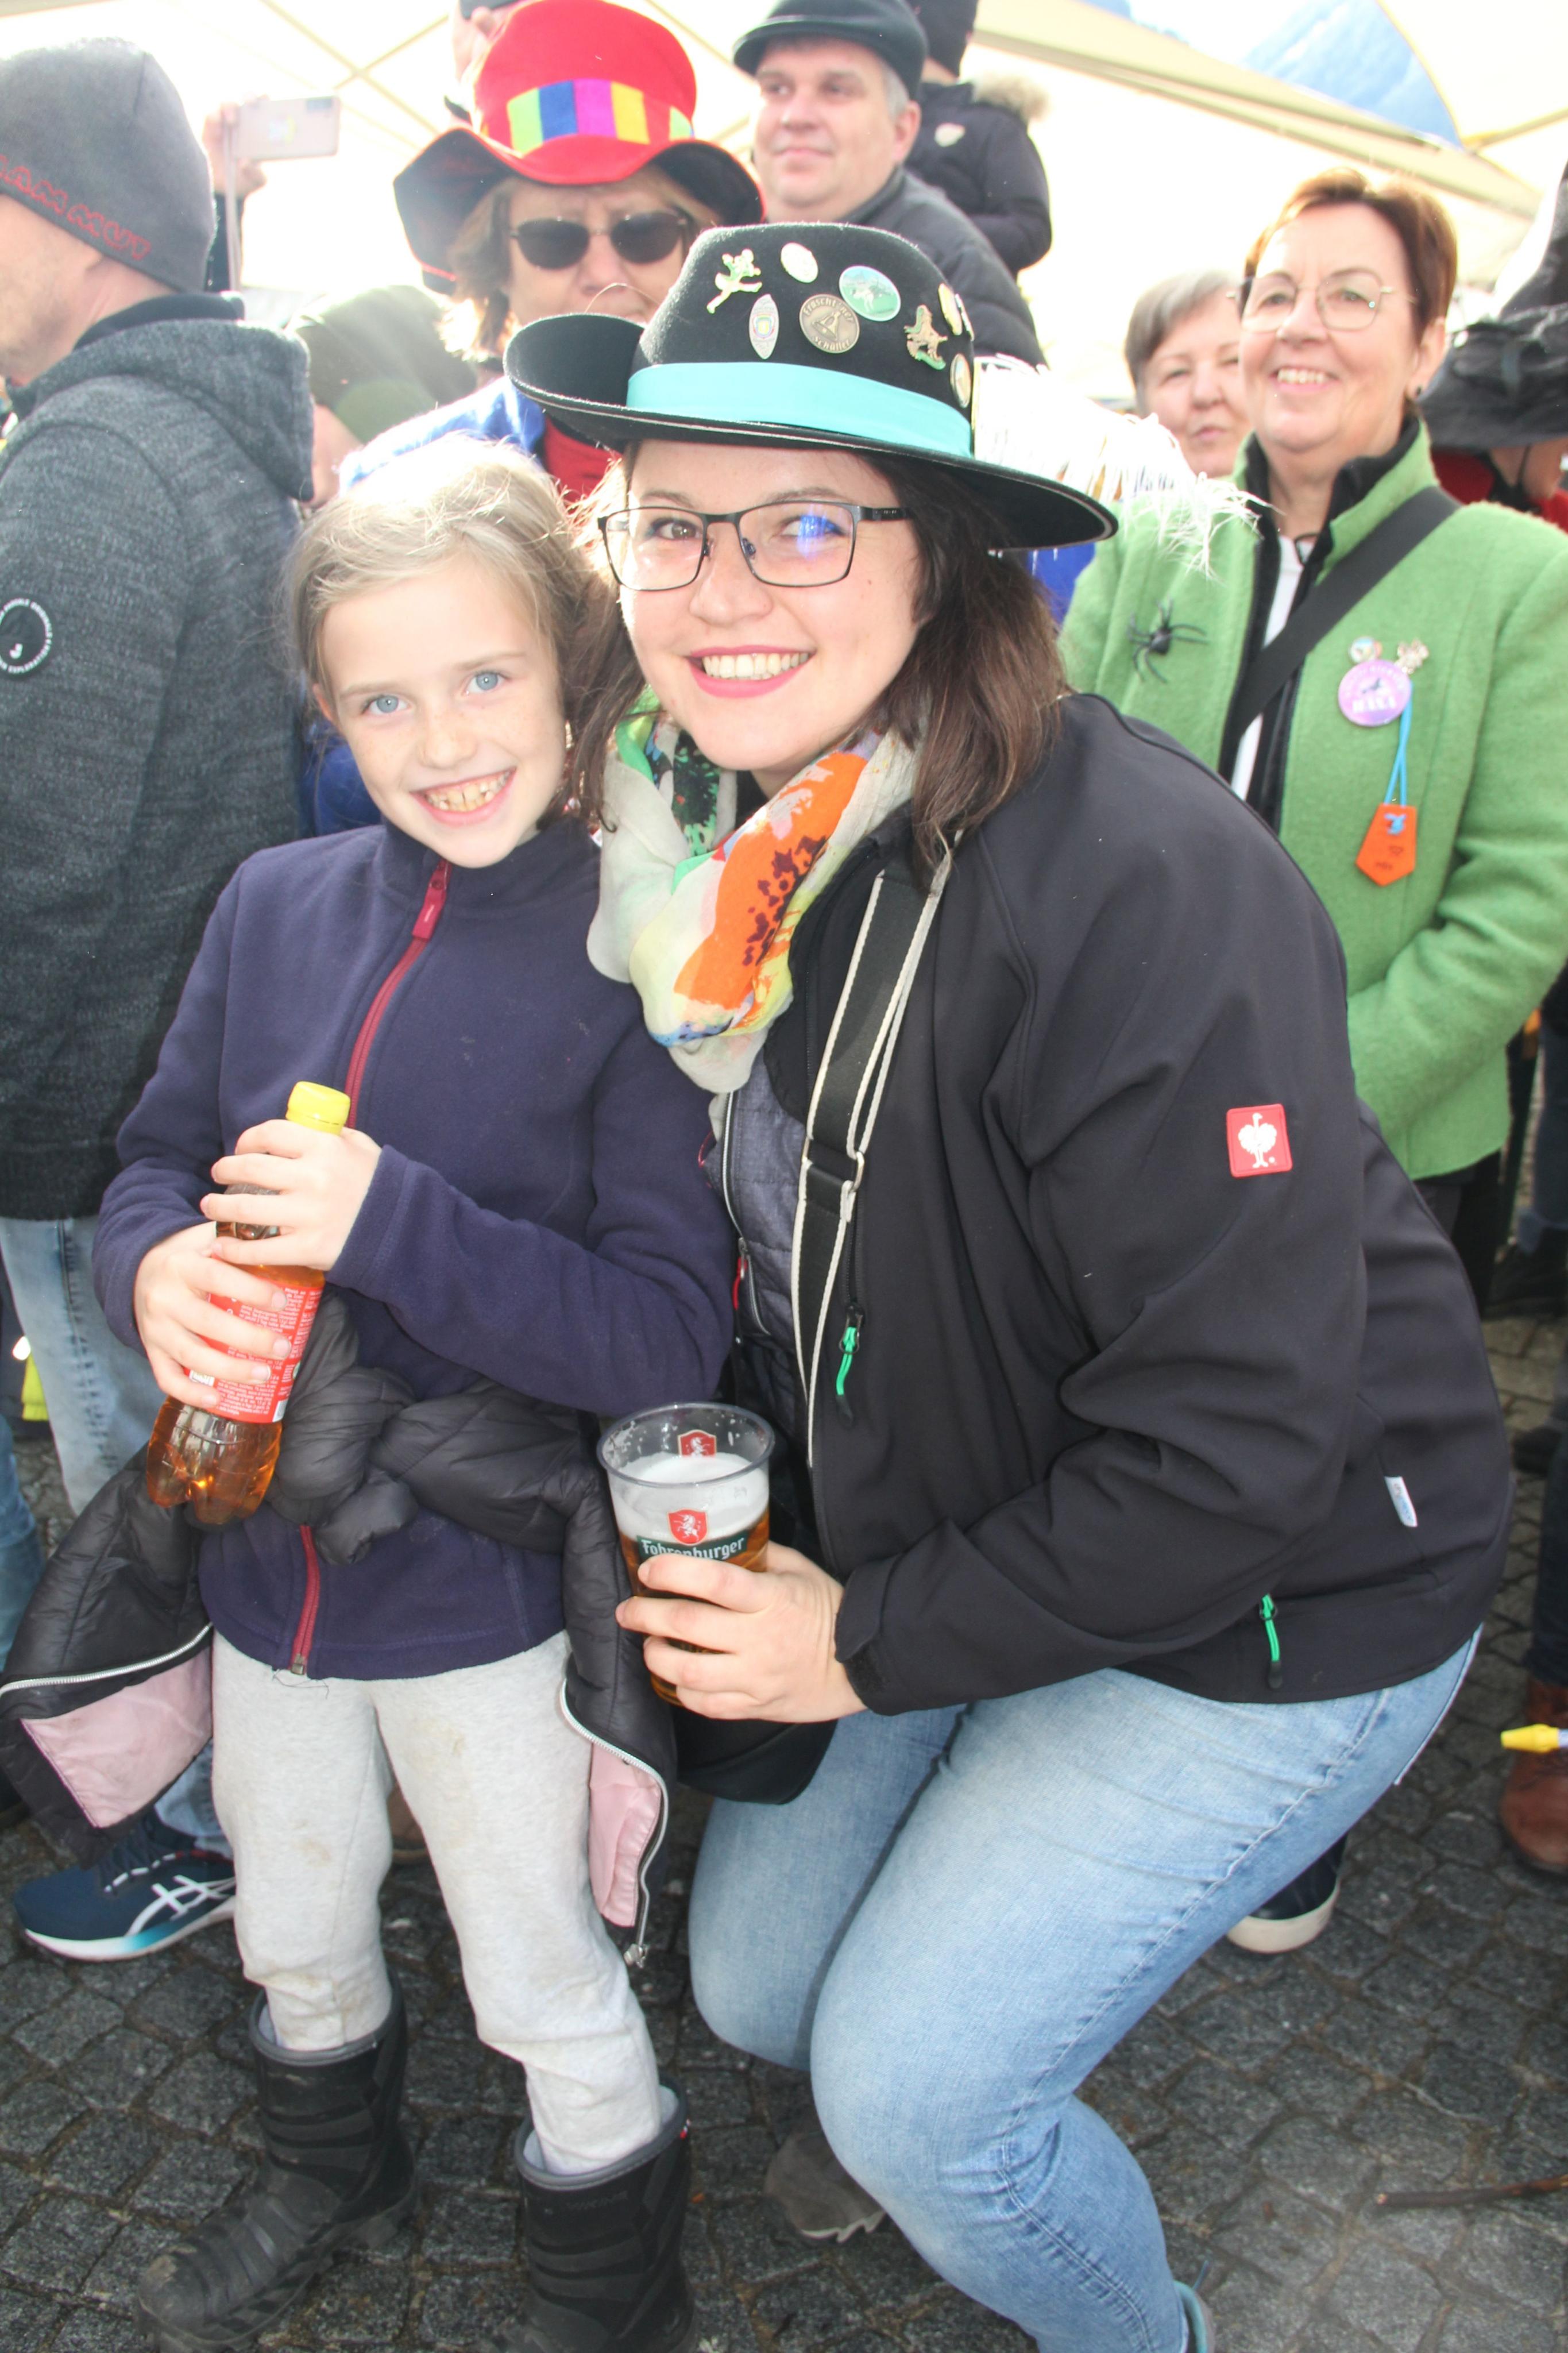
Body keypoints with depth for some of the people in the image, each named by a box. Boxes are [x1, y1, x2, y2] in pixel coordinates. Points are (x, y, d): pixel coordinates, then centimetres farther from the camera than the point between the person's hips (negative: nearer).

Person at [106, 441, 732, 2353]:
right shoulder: (274, 907, -4)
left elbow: (673, 1340, -22)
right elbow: (156, 1160, 3)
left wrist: (395, 1224, -32)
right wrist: (154, 1265, -20)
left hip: (488, 1589, -5)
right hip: (268, 1551, 5)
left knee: (542, 1985, 17)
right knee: (292, 1938, 28)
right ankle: (331, 2173, 61)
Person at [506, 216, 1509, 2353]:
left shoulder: (1140, 884, -30)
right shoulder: (703, 840, -6)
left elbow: (1241, 1436, -28)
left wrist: (877, 1643, -18)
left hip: (1274, 1603, -6)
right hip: (951, 1530, 7)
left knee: (914, 2088, -3)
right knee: (757, 1981, 15)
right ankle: (993, 2129, 50)